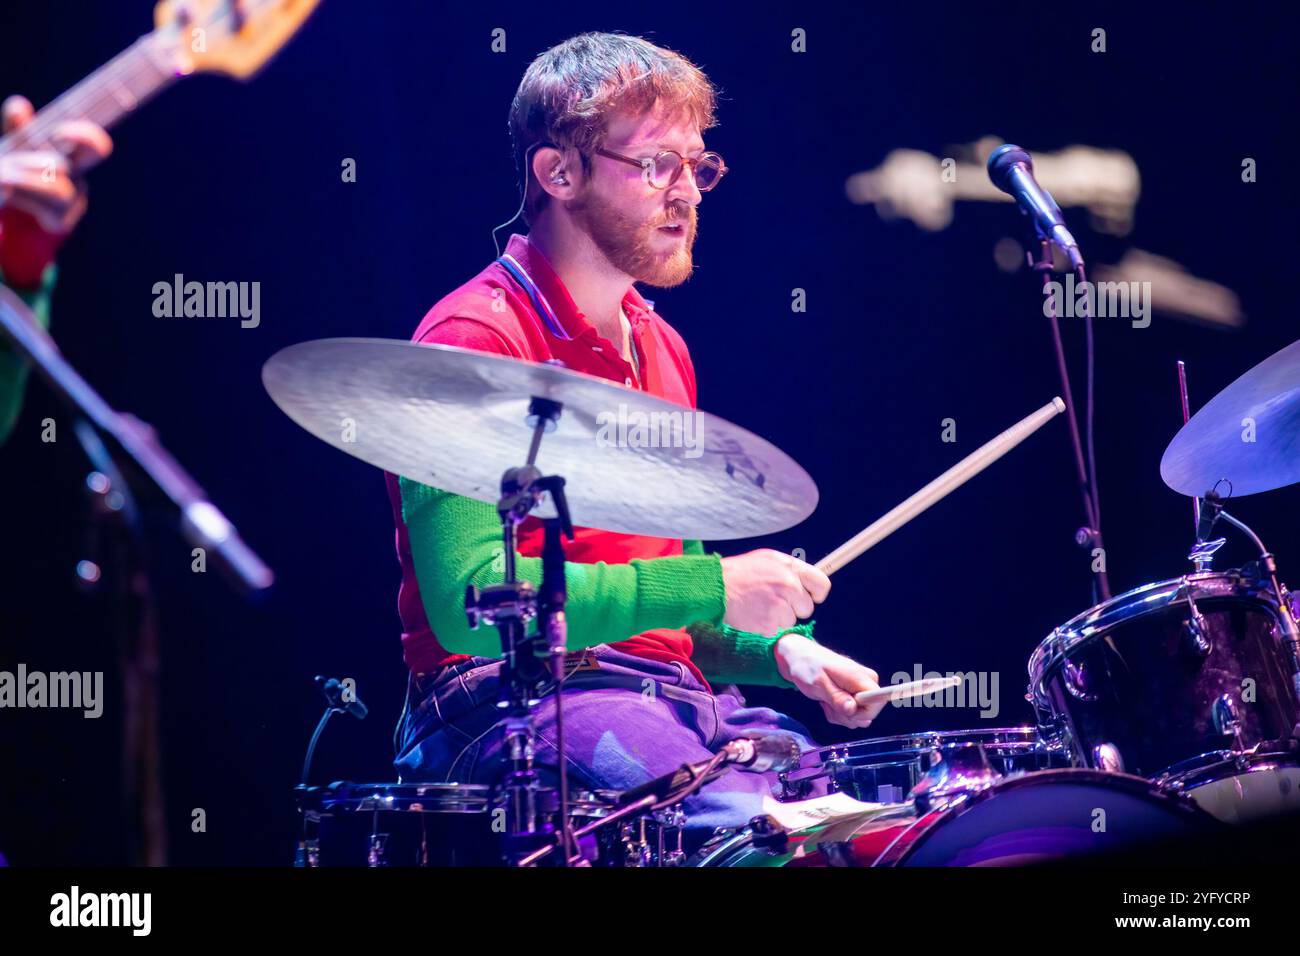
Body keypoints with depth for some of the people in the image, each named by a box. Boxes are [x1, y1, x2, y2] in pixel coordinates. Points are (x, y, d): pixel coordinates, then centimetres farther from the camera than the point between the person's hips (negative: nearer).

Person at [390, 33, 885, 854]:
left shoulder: (664, 352, 20)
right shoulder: (475, 340, -8)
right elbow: (468, 602, -20)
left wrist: (780, 649, 7)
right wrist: (711, 588, -19)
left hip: (677, 693, 8)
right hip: (509, 703, -8)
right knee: (761, 831, -33)